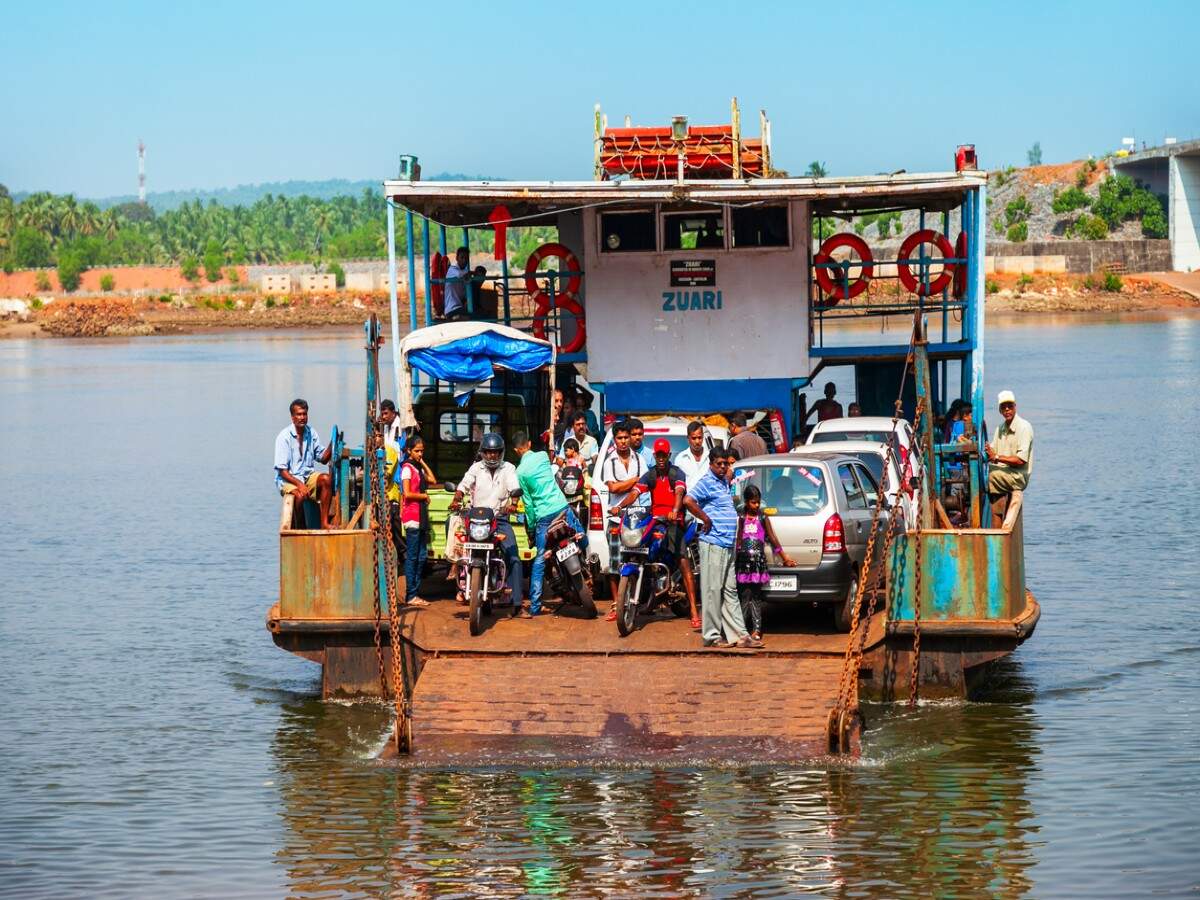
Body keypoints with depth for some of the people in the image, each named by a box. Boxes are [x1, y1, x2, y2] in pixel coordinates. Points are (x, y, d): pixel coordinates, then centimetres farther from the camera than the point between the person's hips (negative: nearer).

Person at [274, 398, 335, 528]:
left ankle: (324, 522, -25)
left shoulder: (311, 433, 6)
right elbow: (282, 470, -12)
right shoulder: (284, 437, -10)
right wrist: (299, 484, -25)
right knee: (301, 494, -35)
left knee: (326, 478, -24)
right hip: (288, 479, -5)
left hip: (308, 476, 5)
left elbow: (323, 459, 11)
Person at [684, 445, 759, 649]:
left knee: (730, 591, 10)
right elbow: (688, 500, -26)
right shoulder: (707, 482, -11)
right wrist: (706, 520, -19)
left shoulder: (724, 482, 17)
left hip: (728, 545, 9)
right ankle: (712, 636, 1)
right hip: (713, 543, -9)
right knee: (713, 590, -4)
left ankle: (739, 634, 11)